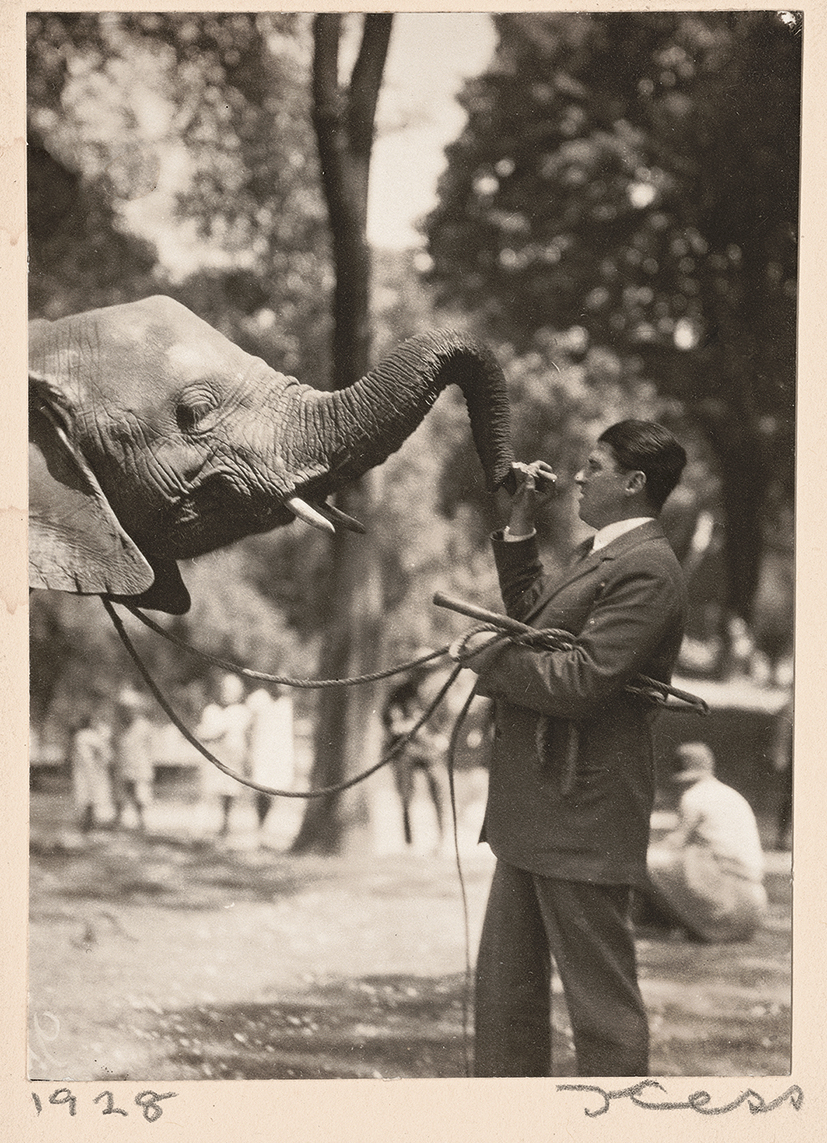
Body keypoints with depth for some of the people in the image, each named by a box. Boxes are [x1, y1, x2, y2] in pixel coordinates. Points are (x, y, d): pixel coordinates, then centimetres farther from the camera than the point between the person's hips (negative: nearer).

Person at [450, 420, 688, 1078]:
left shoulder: (646, 569, -16)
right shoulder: (599, 554, 17)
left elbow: (580, 682, -24)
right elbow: (535, 621, 29)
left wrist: (492, 655, -10)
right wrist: (521, 524, 21)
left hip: (583, 820, -10)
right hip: (533, 816, 10)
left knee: (601, 999, -2)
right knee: (506, 987, 15)